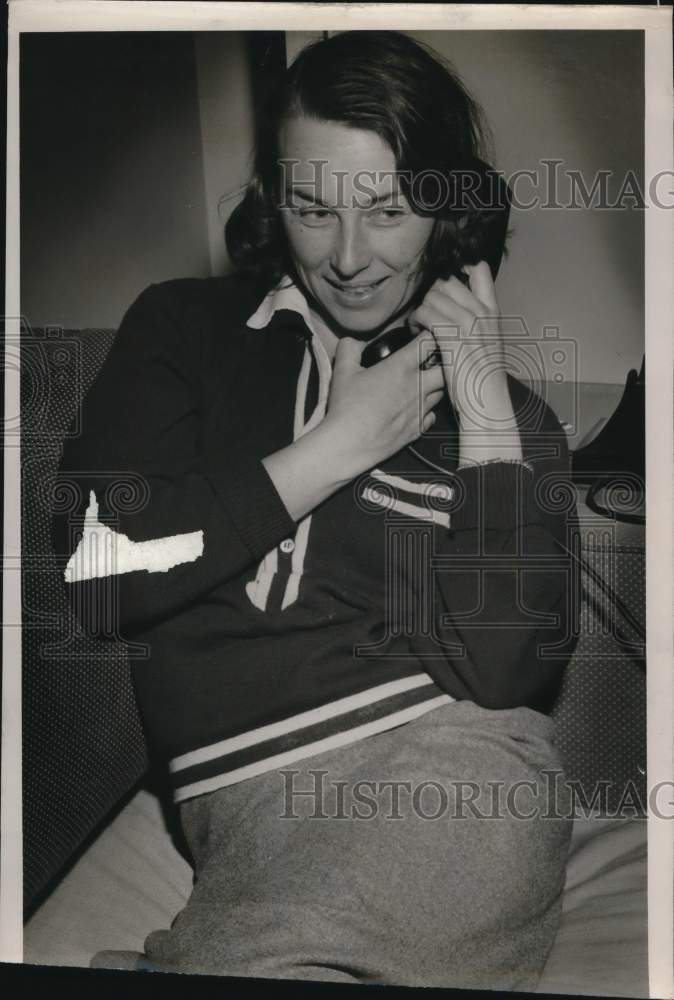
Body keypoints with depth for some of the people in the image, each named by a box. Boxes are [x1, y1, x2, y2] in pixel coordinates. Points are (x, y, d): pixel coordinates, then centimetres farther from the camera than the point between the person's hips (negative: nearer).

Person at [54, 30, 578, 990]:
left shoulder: (503, 406, 9)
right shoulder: (186, 328, 9)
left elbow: (502, 666, -7)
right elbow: (100, 572, -7)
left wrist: (485, 405, -7)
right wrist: (340, 445, -5)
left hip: (458, 768, -1)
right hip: (253, 803, 2)